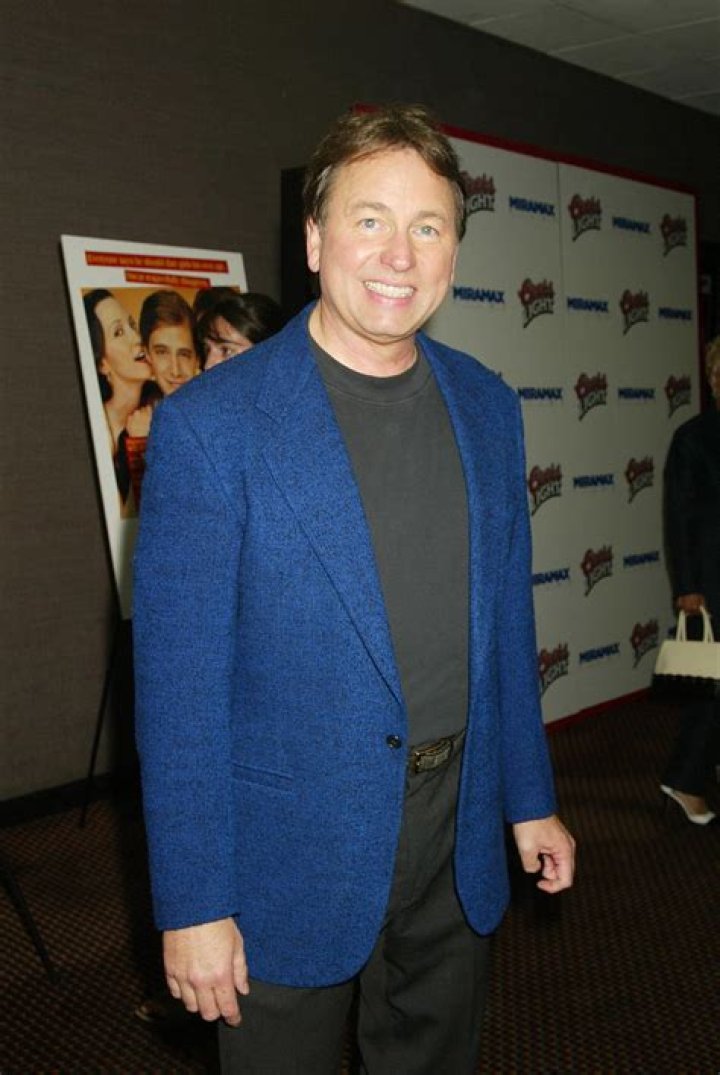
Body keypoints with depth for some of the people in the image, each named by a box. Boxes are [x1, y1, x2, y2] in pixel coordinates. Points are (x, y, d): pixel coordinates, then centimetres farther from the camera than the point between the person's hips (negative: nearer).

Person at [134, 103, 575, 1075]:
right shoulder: (210, 425, -16)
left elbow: (505, 619, 10)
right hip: (294, 844, -4)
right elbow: (178, 682, -15)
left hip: (458, 836, 5)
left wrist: (529, 798, 12)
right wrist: (193, 904, -13)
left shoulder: (488, 408, 2)